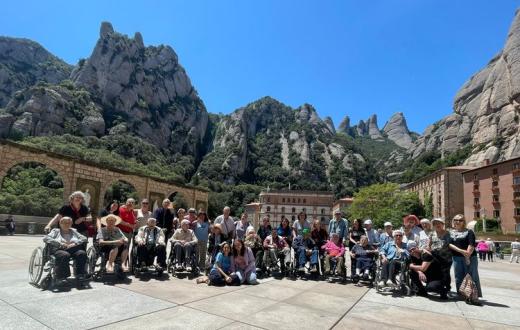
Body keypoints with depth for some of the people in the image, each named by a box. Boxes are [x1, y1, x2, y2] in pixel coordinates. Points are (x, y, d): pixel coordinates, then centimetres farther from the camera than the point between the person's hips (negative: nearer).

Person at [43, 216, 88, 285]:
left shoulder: (74, 231, 28)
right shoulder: (56, 231, 22)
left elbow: (84, 238, 16)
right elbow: (46, 238, 3)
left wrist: (74, 243, -4)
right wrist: (60, 243, -10)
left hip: (73, 250, 2)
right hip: (59, 250, -2)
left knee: (82, 253, -32)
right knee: (64, 255, -39)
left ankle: (80, 275, -29)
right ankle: (61, 277, -36)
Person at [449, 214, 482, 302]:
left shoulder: (469, 232, 3)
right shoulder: (451, 233, 13)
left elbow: (471, 245, -9)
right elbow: (449, 244, -1)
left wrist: (468, 253, -22)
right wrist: (461, 251, -15)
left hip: (470, 257, -3)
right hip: (456, 258, 4)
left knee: (472, 277, -3)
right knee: (459, 278, 7)